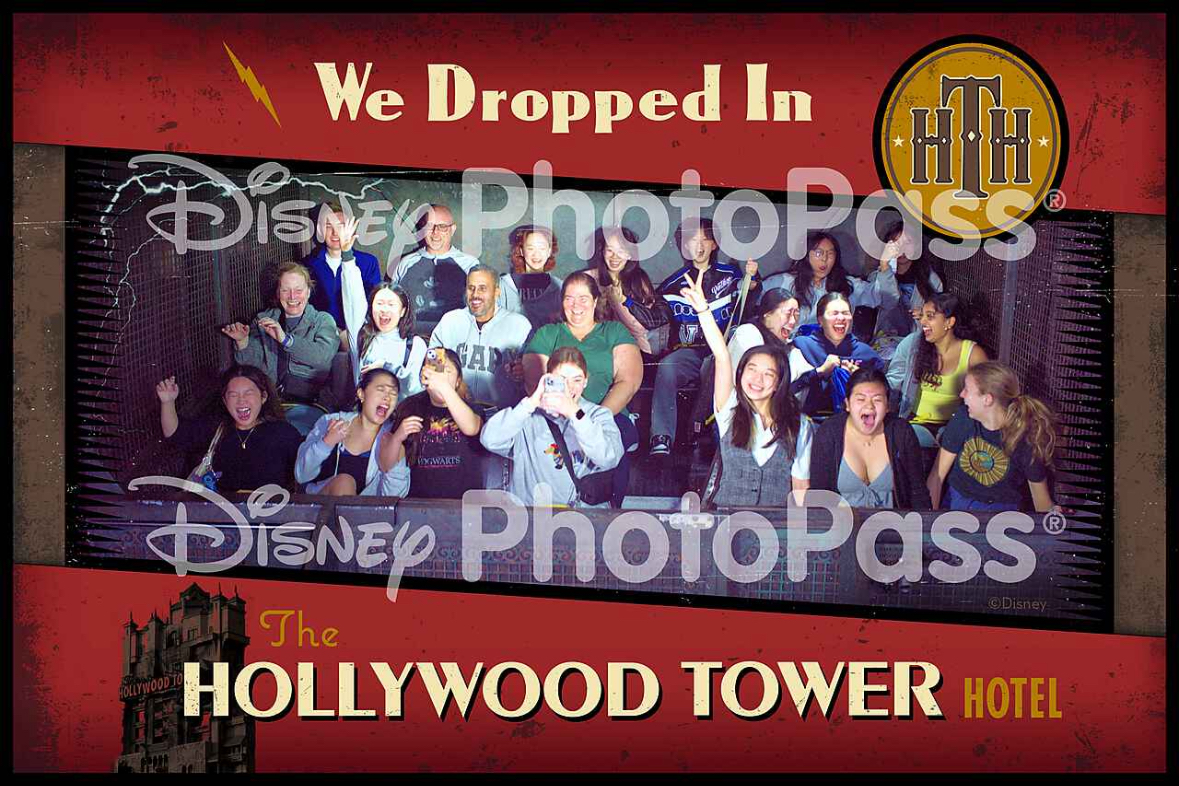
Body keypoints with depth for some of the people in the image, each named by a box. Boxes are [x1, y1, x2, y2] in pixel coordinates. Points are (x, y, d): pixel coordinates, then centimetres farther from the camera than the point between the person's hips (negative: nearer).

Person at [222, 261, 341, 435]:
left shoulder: (323, 321, 11)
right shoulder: (264, 320, 21)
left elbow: (324, 356, -10)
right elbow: (251, 362, 13)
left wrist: (285, 339, -20)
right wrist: (242, 342, -8)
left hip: (307, 404, -2)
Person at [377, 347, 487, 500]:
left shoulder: (470, 408, 10)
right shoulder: (411, 409, 13)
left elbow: (471, 428, -16)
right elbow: (386, 467, 13)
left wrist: (444, 388, -25)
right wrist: (397, 437, -7)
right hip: (419, 502, 2)